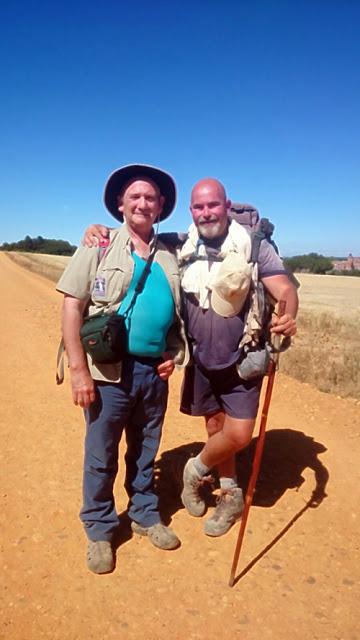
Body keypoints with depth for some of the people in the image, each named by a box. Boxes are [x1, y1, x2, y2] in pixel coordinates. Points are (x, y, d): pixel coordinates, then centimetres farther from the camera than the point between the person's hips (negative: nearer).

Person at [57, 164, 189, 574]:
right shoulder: (99, 247, -3)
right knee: (101, 457, 8)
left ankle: (145, 516, 38)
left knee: (145, 452, 18)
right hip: (109, 371, -3)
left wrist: (175, 355, 1)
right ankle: (99, 531, 29)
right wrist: (79, 369, -14)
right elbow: (71, 308, -8)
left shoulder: (169, 258, 8)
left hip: (154, 372, 4)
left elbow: (178, 313, 16)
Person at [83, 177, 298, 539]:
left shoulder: (253, 246, -12)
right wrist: (101, 230, -12)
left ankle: (197, 470, 27)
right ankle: (230, 496, 38)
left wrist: (288, 317, -40)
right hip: (201, 361, 3)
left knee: (238, 435, -5)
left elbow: (286, 291, -18)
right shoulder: (180, 248, -5)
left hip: (241, 362, -2)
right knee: (215, 428, 15)